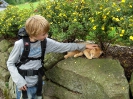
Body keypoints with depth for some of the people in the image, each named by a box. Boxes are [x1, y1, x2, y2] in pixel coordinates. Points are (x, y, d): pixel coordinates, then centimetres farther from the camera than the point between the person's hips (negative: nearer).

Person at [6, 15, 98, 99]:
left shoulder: (46, 42, -8)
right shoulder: (20, 44, -18)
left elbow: (63, 46, 0)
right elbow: (10, 63, -8)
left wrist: (84, 46, 1)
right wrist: (19, 81, -17)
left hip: (36, 83, 4)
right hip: (24, 85, -3)